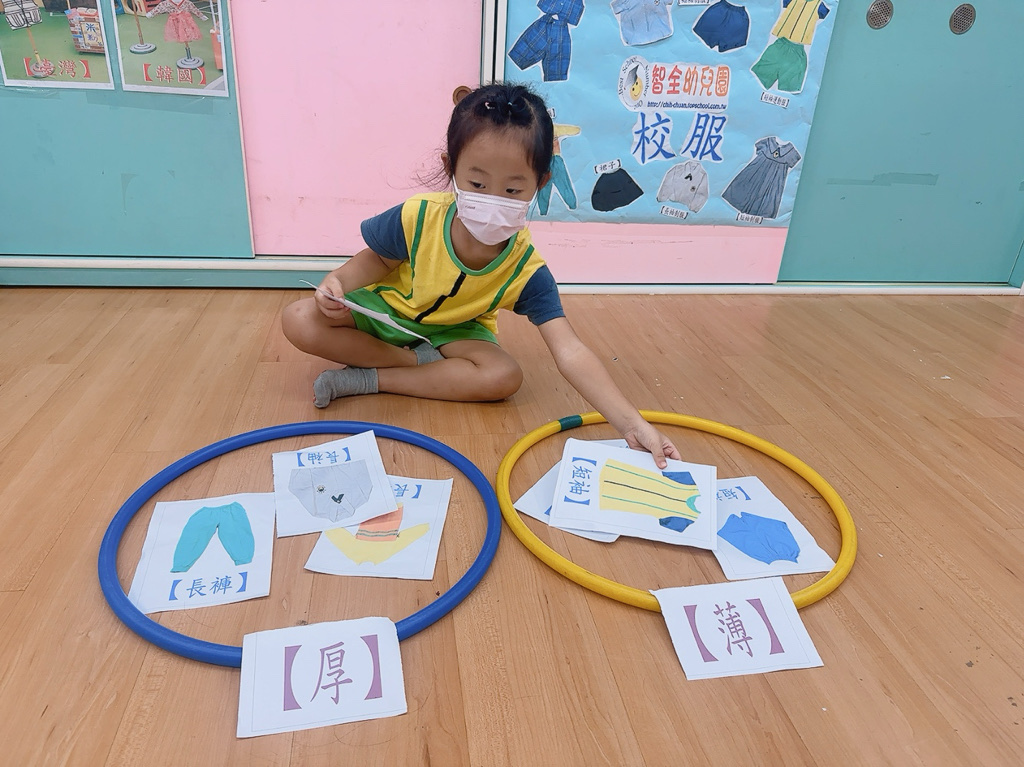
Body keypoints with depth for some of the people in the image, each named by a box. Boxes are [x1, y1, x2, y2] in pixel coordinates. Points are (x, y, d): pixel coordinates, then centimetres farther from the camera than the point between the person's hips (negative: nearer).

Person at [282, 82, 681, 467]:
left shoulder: (525, 270, -30)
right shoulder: (417, 218, -29)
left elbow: (570, 353, -35)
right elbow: (376, 259, -6)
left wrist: (632, 424, -44)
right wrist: (337, 282, -28)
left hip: (452, 328, 1)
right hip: (386, 307, 0)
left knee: (505, 377, -28)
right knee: (299, 321, -22)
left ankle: (368, 380, -19)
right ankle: (422, 364, -14)